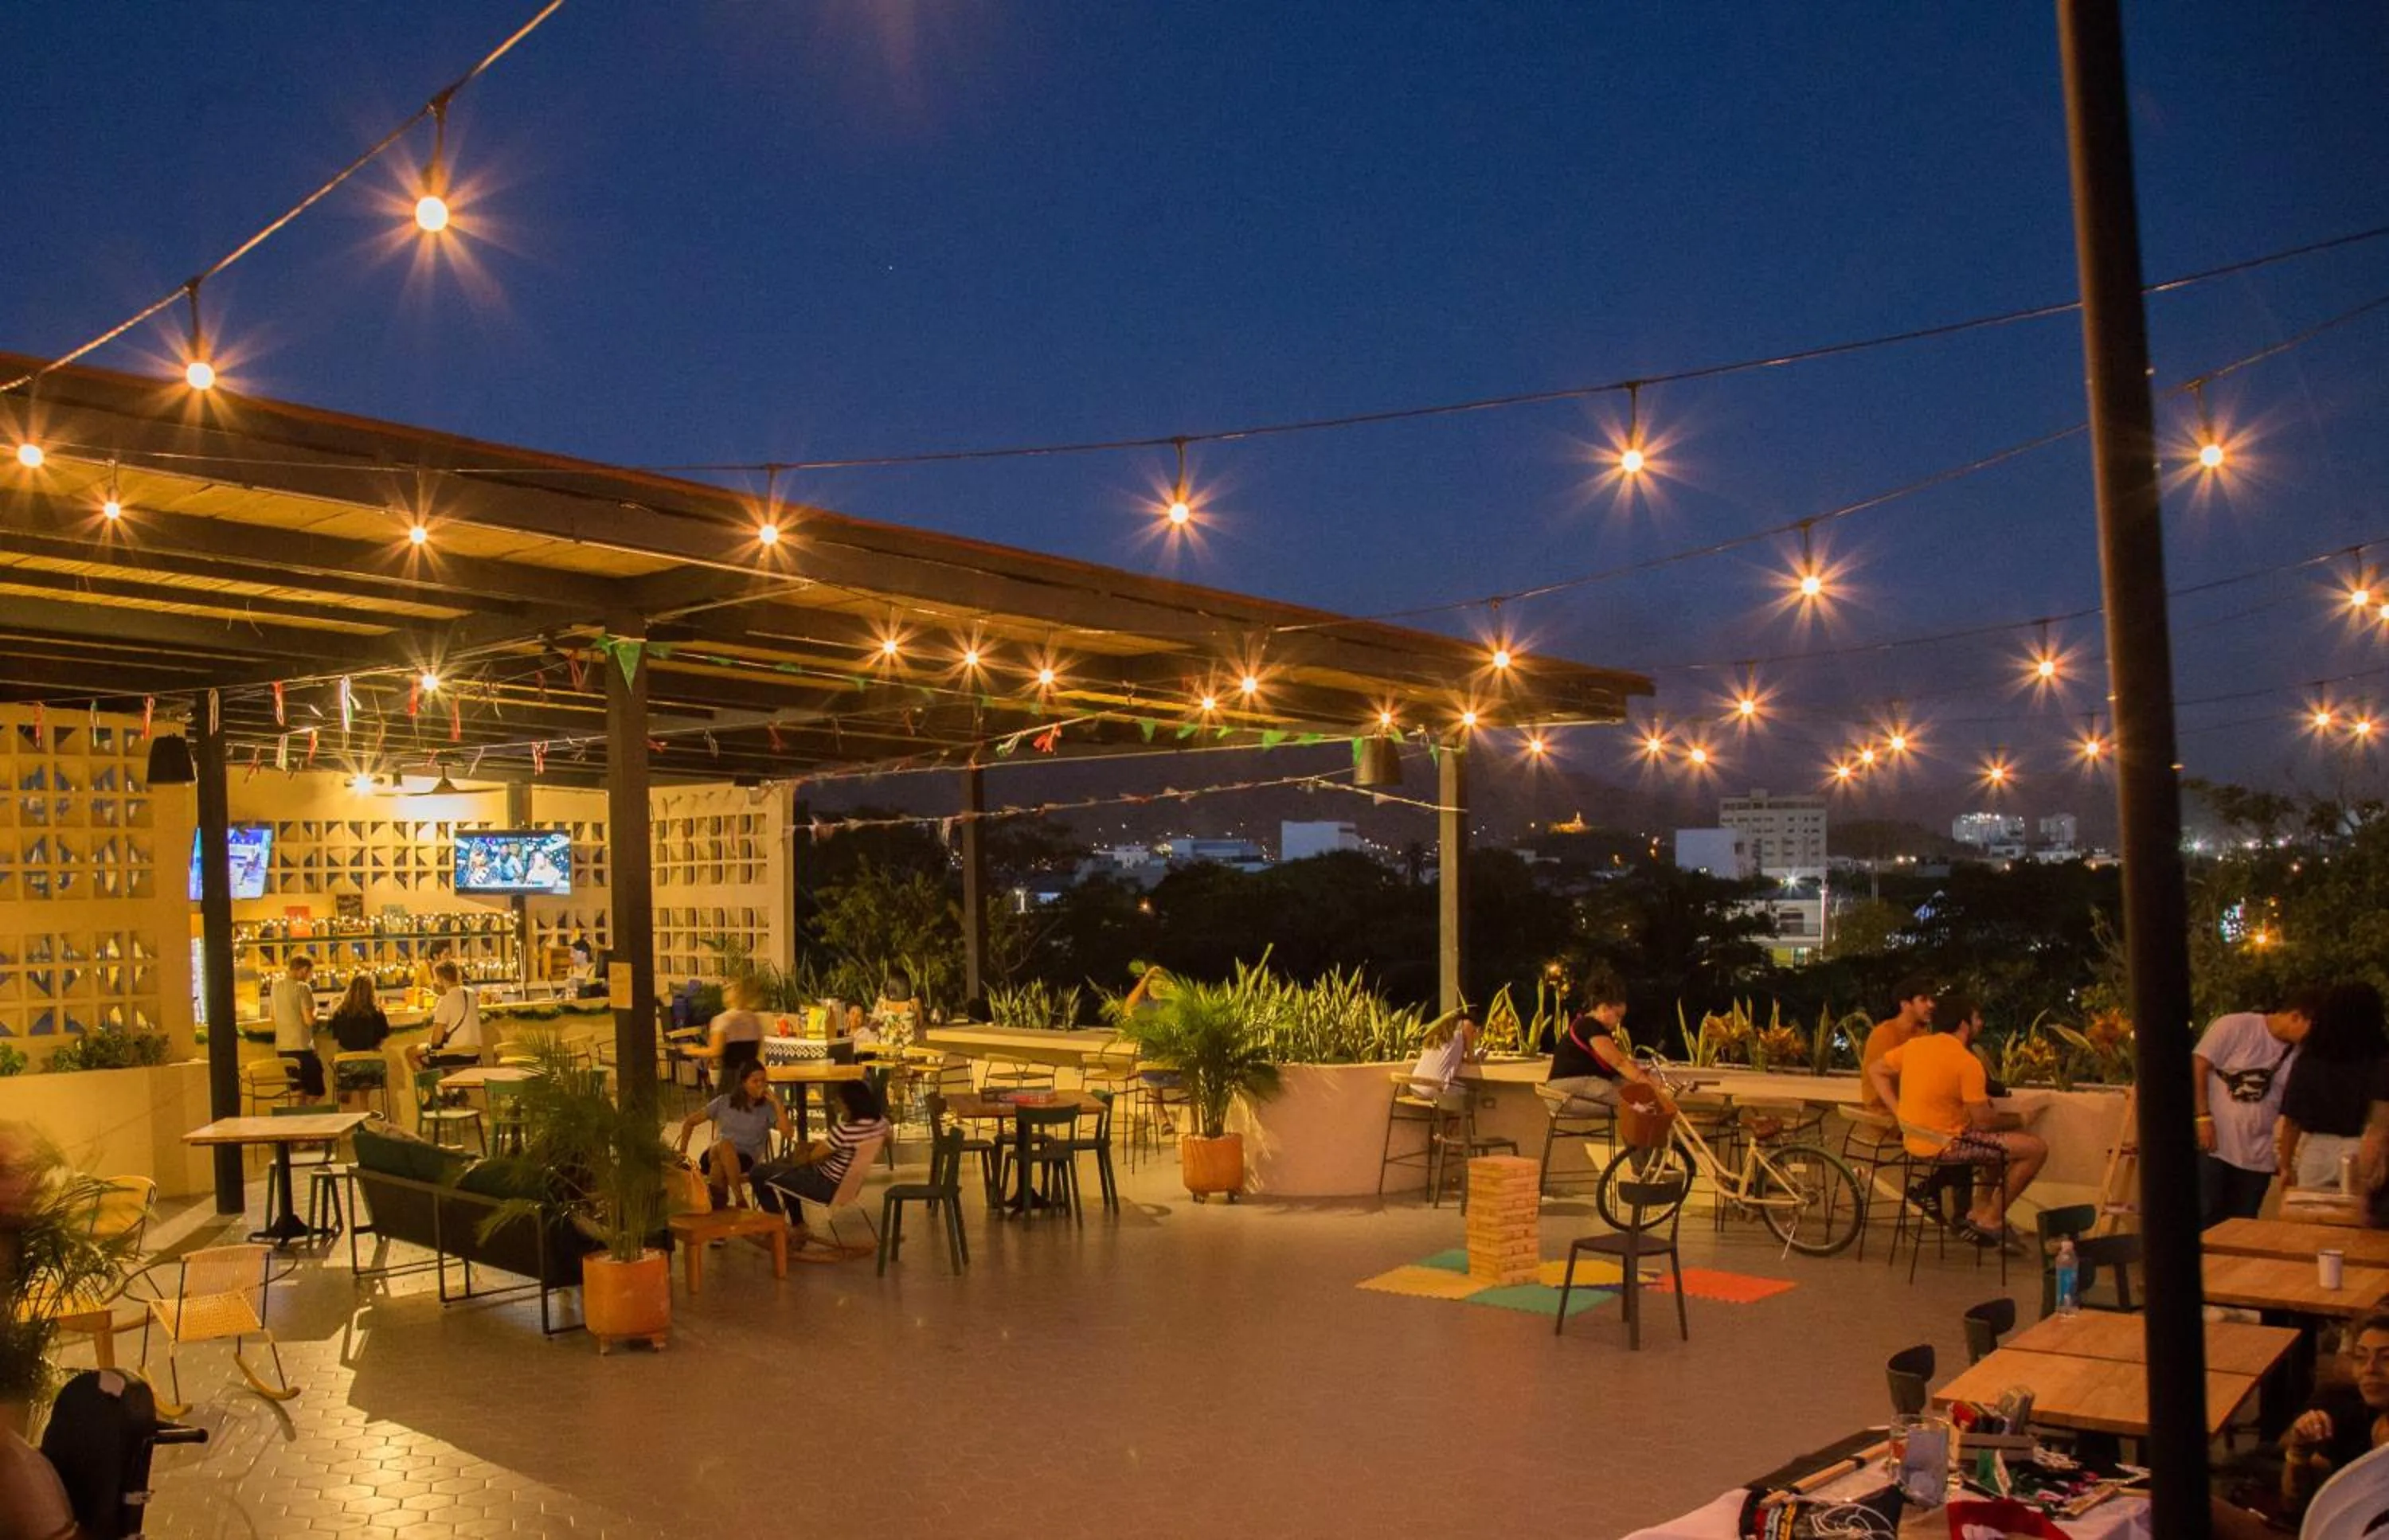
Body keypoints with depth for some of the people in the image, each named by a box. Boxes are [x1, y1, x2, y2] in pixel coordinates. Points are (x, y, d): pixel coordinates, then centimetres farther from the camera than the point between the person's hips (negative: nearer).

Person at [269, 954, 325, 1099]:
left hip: (281, 1047, 7)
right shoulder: (303, 987, -14)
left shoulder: (276, 985, 7)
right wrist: (314, 1011, 3)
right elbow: (309, 1020, -18)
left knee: (299, 1091, 20)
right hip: (301, 1046, -7)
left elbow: (273, 1015, 18)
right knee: (316, 1092, 3)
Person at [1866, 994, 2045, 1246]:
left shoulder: (1915, 1045, 3)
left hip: (1915, 1139, 9)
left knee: (1997, 1142, 28)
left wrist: (1900, 1112, 9)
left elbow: (1875, 1071, 12)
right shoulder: (1968, 1063, -18)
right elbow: (1983, 1121, -15)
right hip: (1945, 1145, -9)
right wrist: (2016, 1119, 5)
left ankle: (1979, 1212, 24)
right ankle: (1991, 1220, 7)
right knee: (2036, 1148, -3)